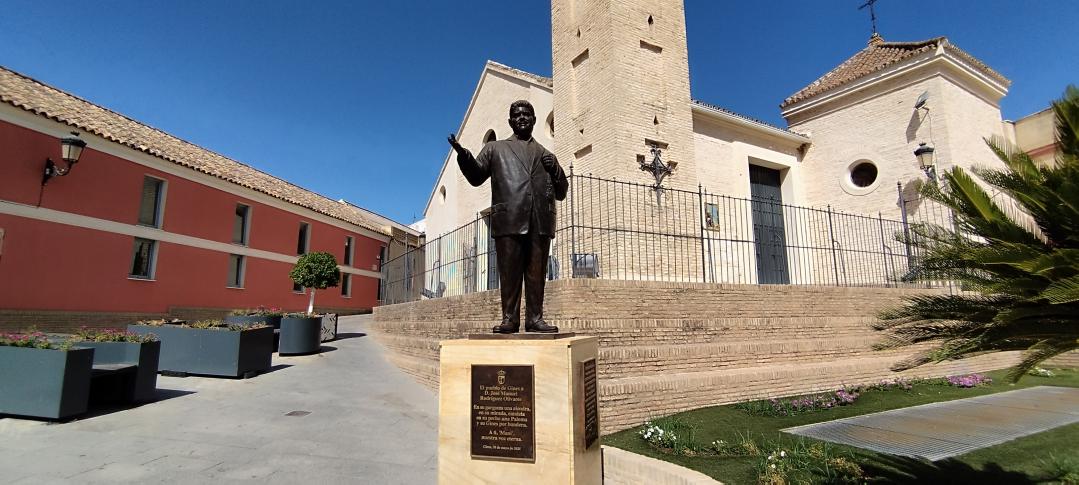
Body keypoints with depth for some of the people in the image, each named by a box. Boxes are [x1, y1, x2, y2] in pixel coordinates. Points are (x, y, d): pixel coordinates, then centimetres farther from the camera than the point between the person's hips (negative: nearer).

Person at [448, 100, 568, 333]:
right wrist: (464, 156, -10)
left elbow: (561, 193, 24)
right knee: (509, 273, -3)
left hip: (540, 221, 2)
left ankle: (535, 318, 7)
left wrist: (555, 169, 5)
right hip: (509, 219, -2)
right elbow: (476, 177, 8)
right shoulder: (495, 148, 21)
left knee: (537, 273, 1)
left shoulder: (545, 154, 26)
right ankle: (509, 318, 3)